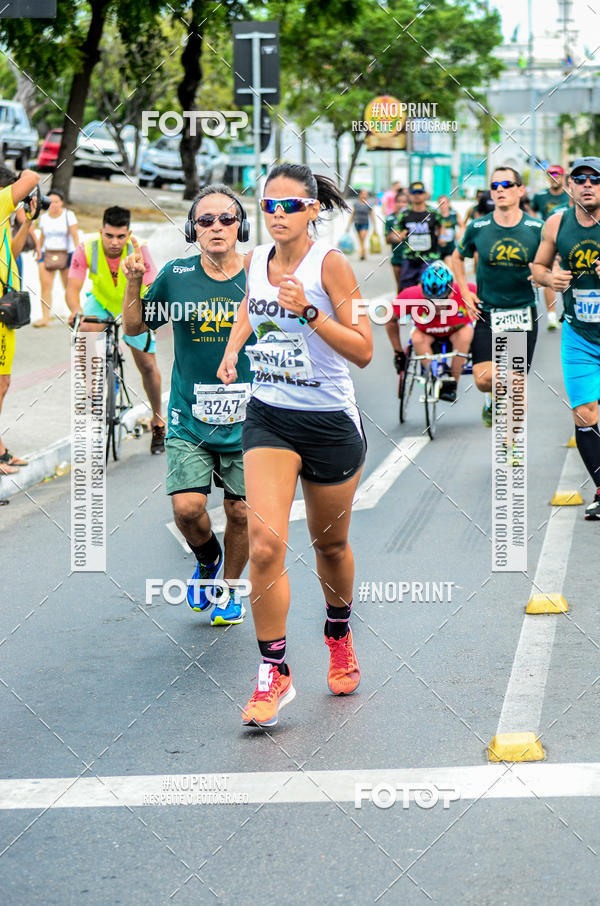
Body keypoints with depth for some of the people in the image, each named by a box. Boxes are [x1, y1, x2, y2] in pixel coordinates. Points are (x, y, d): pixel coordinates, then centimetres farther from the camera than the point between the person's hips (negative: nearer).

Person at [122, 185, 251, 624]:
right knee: (187, 507, -11)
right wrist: (135, 283, -7)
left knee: (241, 512, 6)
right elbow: (135, 326, 9)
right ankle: (207, 559, 22)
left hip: (246, 420, 0)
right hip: (189, 419, 0)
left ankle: (230, 588, 30)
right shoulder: (177, 275, -1)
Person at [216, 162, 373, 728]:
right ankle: (274, 674, -5)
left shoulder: (329, 263, -12)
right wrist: (231, 353, 9)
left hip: (330, 421, -3)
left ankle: (339, 636, 45)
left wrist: (309, 311, -27)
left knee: (330, 543, 15)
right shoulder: (256, 260, 2)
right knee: (265, 544, -15)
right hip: (268, 418, 3)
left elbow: (363, 351, -17)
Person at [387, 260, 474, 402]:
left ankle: (452, 383, -20)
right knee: (417, 338, -31)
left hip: (456, 333, -1)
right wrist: (398, 353, -8)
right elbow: (391, 320, -13)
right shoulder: (411, 296, -32)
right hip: (428, 334, 1)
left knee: (465, 334, -33)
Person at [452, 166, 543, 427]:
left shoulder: (536, 228, -4)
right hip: (487, 314, 0)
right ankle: (492, 399, 23)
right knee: (483, 379, -14)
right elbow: (457, 257, 16)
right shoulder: (478, 228, -2)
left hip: (523, 314, 0)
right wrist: (465, 293, 6)